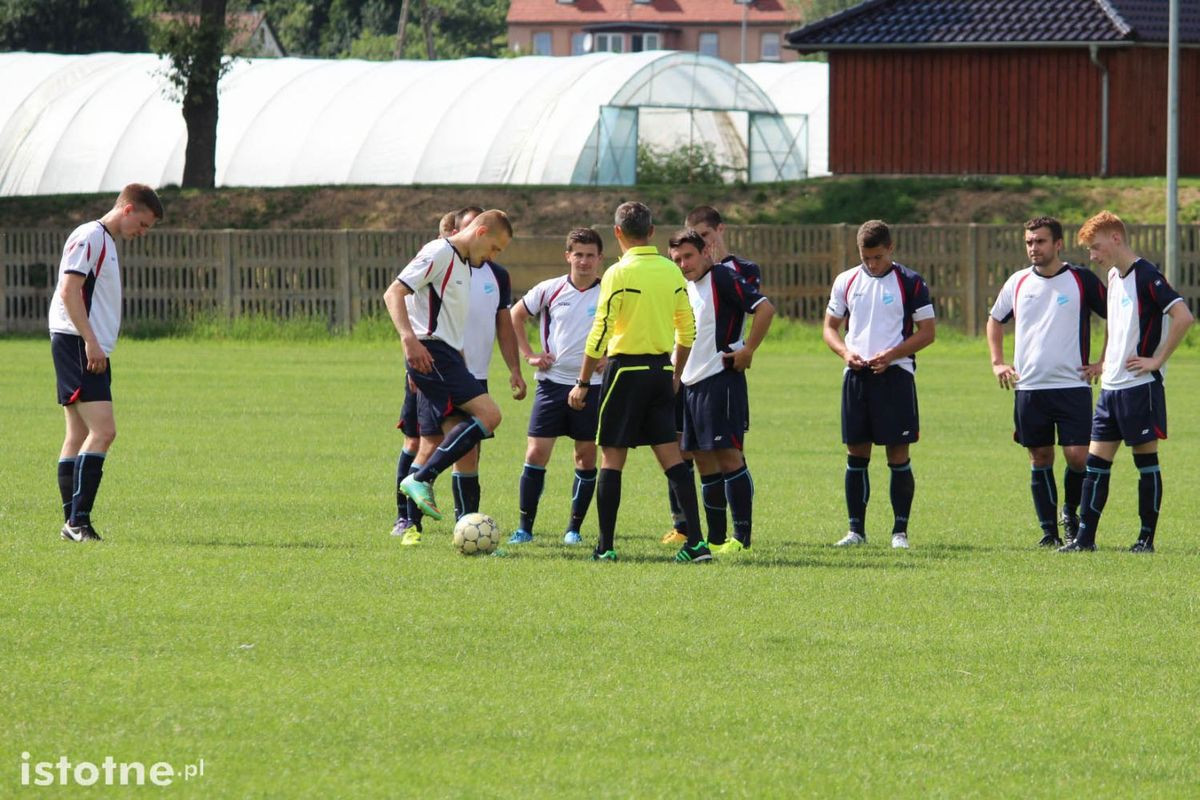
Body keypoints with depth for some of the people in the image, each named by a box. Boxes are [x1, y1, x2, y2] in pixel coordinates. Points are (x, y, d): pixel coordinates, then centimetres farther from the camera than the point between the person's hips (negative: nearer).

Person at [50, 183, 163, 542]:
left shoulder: (106, 243, 22)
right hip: (78, 346, -11)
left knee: (79, 435, 8)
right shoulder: (89, 237, -9)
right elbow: (69, 290, -18)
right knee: (103, 430, -17)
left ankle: (73, 524, 9)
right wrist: (91, 342, -21)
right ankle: (78, 519, -19)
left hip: (91, 350, 11)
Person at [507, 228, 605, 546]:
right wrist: (529, 354, 6)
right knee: (536, 453, -6)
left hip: (591, 385, 0)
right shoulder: (550, 290, 1)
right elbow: (515, 315, 14)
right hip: (553, 381, 0)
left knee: (586, 457, 3)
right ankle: (525, 527, 1)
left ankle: (574, 528, 14)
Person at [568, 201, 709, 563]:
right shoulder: (672, 272, 6)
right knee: (671, 458, 6)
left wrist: (583, 382, -7)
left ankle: (605, 546, 0)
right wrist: (676, 376, 23)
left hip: (626, 370, -5)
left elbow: (600, 333, -13)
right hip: (662, 370, 5)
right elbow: (687, 330, 11)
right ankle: (696, 542, -1)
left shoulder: (619, 274, -11)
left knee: (611, 458, 2)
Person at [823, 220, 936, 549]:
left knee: (898, 454, -3)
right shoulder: (846, 282, 10)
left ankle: (900, 530, 2)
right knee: (856, 454, 4)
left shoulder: (910, 283, -2)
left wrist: (890, 355, -14)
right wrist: (845, 352, -5)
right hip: (856, 375, 4)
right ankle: (856, 529, 10)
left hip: (895, 374, -4)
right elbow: (830, 327, 16)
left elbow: (927, 332, -2)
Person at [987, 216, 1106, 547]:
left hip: (1073, 384, -3)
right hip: (1028, 387, 3)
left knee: (1077, 456, -10)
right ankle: (1048, 530, 12)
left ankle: (1071, 513, 16)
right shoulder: (1018, 283, 8)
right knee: (1040, 458, 5)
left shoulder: (1082, 280, -3)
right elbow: (995, 320, 25)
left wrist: (1103, 363, -2)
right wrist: (998, 362, 14)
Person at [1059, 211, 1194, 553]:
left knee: (1146, 461, 0)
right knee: (1096, 461, 5)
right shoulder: (1114, 277, 13)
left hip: (1140, 385, -8)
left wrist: (1156, 360, -19)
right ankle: (1085, 537, 6)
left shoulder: (1146, 276, -13)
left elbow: (1183, 316, -23)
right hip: (1112, 386, 8)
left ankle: (1147, 538, 6)